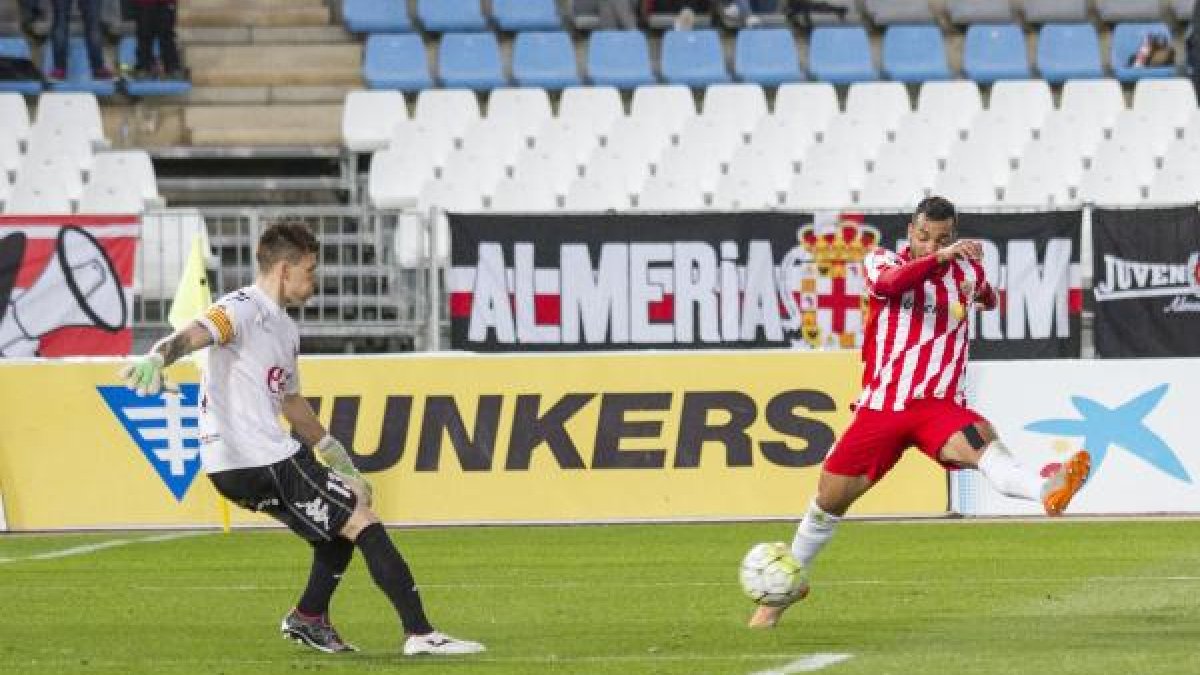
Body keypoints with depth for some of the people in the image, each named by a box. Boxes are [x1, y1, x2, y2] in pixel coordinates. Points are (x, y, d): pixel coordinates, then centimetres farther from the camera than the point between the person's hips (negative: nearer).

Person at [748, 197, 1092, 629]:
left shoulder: (965, 270, 7)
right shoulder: (882, 261, -1)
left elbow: (989, 301, 32)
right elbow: (888, 283, -29)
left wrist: (978, 276, 12)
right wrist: (941, 258, -41)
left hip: (938, 407, -1)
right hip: (880, 408, 1)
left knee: (979, 441, -33)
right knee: (828, 500, 9)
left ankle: (1048, 492, -63)